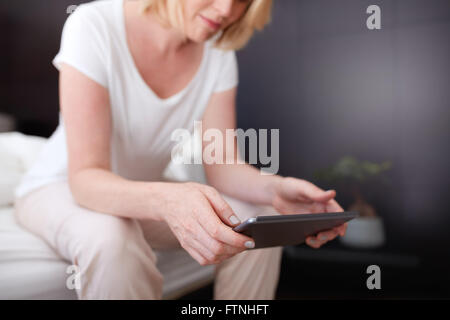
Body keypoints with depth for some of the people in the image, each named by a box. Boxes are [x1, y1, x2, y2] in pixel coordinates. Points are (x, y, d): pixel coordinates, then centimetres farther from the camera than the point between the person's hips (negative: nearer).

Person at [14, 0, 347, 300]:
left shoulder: (219, 54, -9)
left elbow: (221, 165, -12)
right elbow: (85, 178, -31)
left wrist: (275, 188, -33)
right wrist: (167, 200, -51)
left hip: (142, 195, 4)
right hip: (61, 189, -3)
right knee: (112, 240, -37)